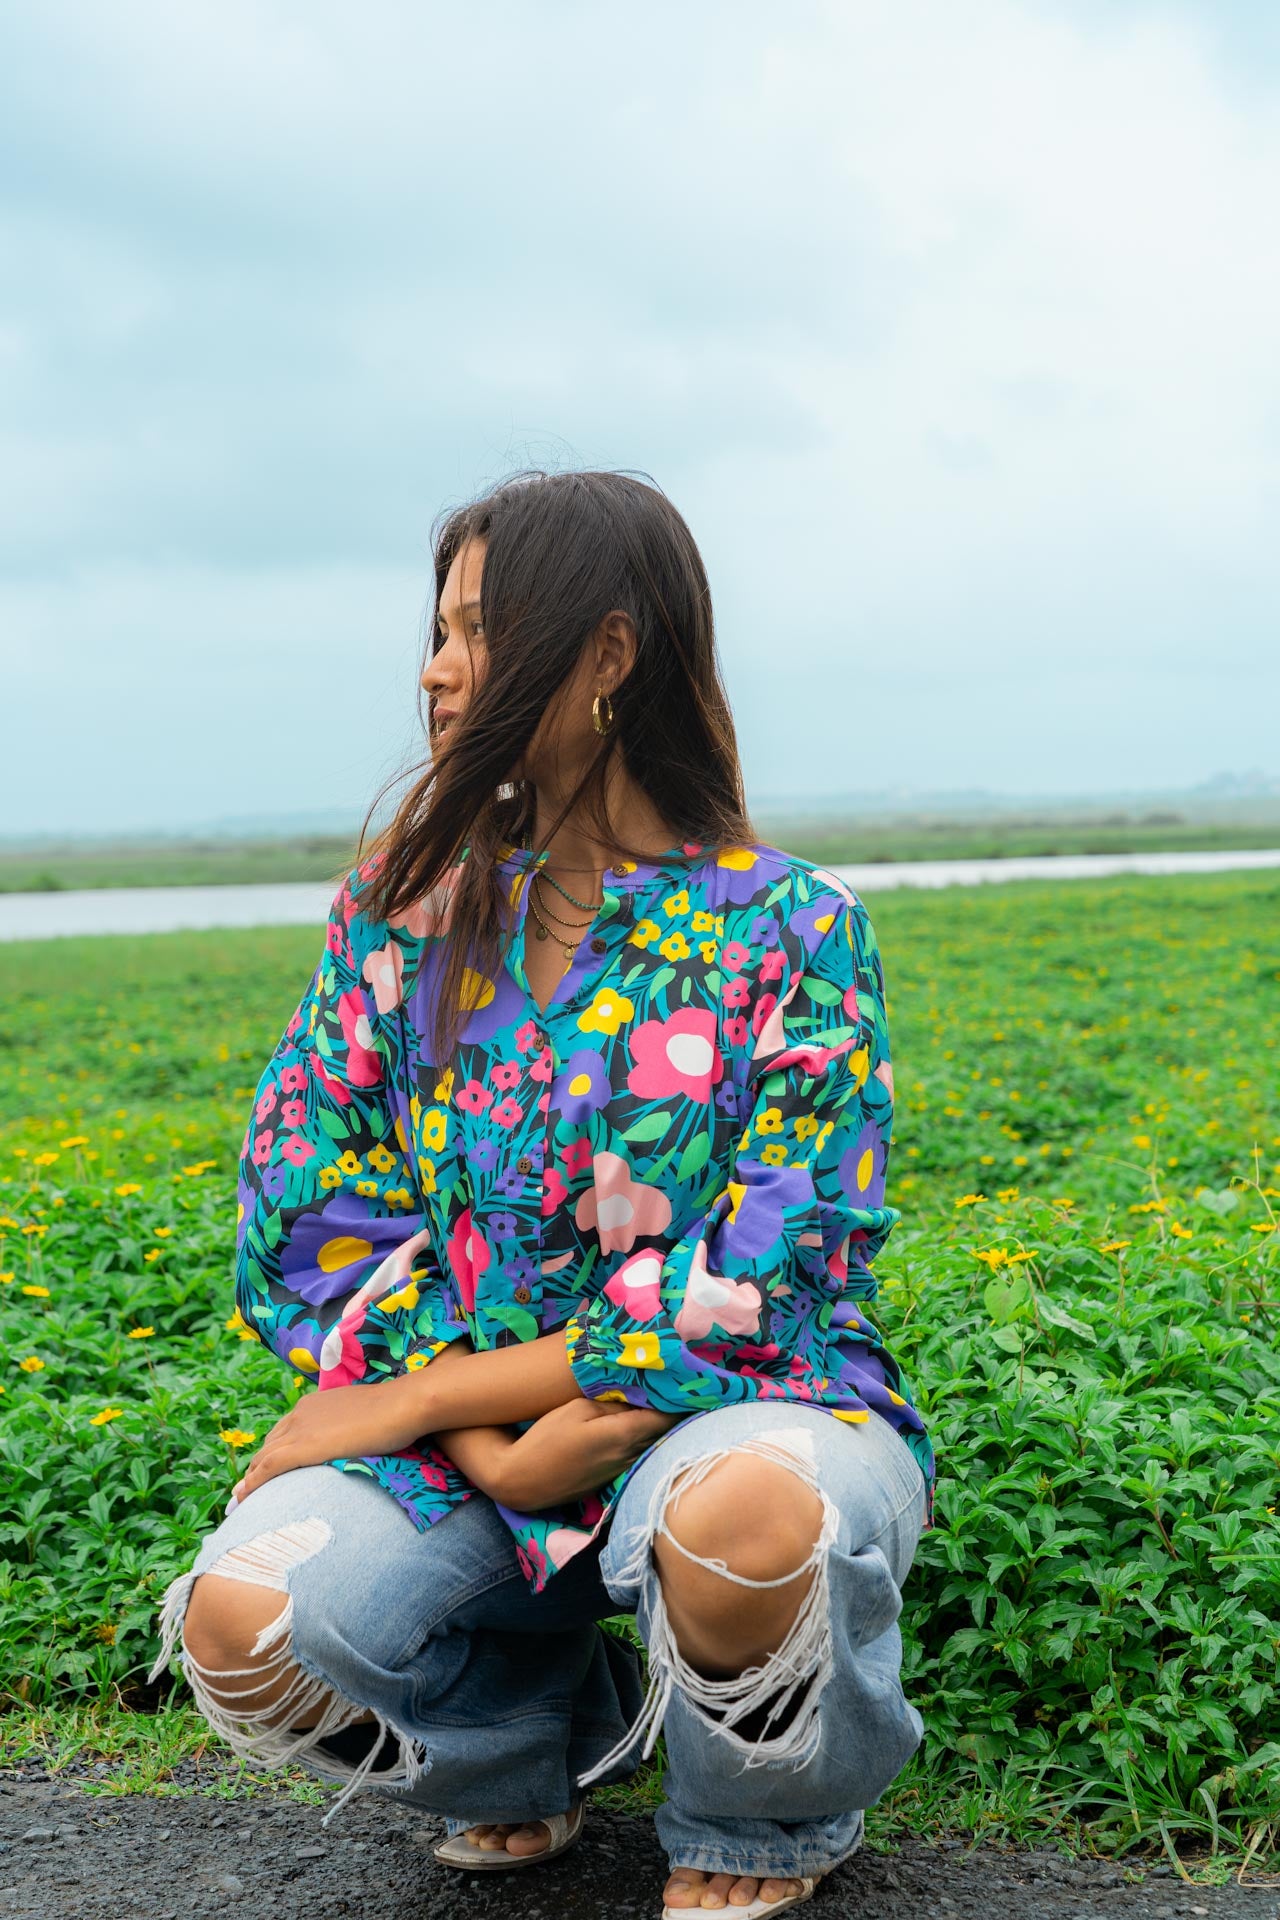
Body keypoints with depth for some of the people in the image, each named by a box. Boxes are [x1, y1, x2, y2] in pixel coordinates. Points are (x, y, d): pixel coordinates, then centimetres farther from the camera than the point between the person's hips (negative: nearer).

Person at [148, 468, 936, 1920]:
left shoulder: (793, 929, -9)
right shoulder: (410, 902, 2)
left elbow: (759, 1290, -14)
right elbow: (308, 1205, 0)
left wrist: (408, 1399, -14)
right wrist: (490, 1458, -15)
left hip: (735, 1408, -3)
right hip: (461, 1431, 3)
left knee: (746, 1512, -40)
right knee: (240, 1619, -26)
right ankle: (530, 1746, 9)